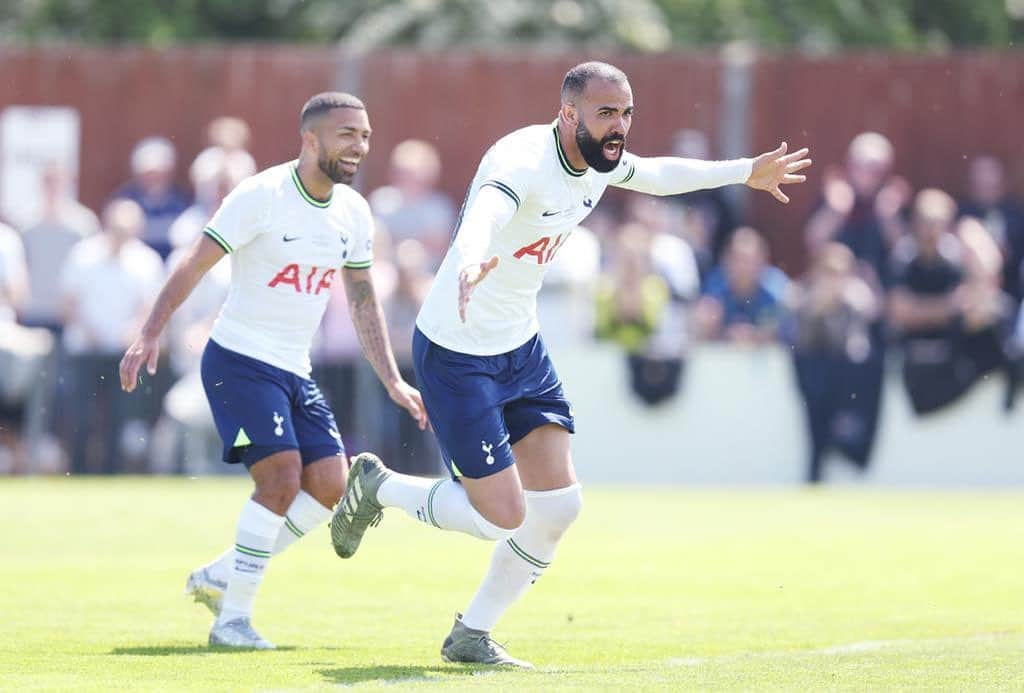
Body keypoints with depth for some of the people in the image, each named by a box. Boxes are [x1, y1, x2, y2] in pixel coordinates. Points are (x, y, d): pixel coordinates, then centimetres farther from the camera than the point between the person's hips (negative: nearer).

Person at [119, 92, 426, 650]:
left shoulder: (354, 212, 6)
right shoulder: (263, 195, -15)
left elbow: (363, 301, 16)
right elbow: (195, 264, -14)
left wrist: (392, 381, 12)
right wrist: (150, 335, -22)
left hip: (295, 372, 7)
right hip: (239, 361, -7)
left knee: (330, 483, -3)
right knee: (282, 475, -19)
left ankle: (219, 577, 11)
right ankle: (233, 618, -10)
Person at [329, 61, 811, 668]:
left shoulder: (601, 162, 0)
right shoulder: (524, 160, -27)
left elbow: (658, 174, 25)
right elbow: (487, 208, -51)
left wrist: (747, 172, 32)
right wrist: (473, 256, -73)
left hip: (522, 348, 9)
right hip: (457, 353, -8)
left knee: (558, 507, 2)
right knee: (502, 517, -9)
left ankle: (471, 637, 18)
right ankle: (380, 487, 18)